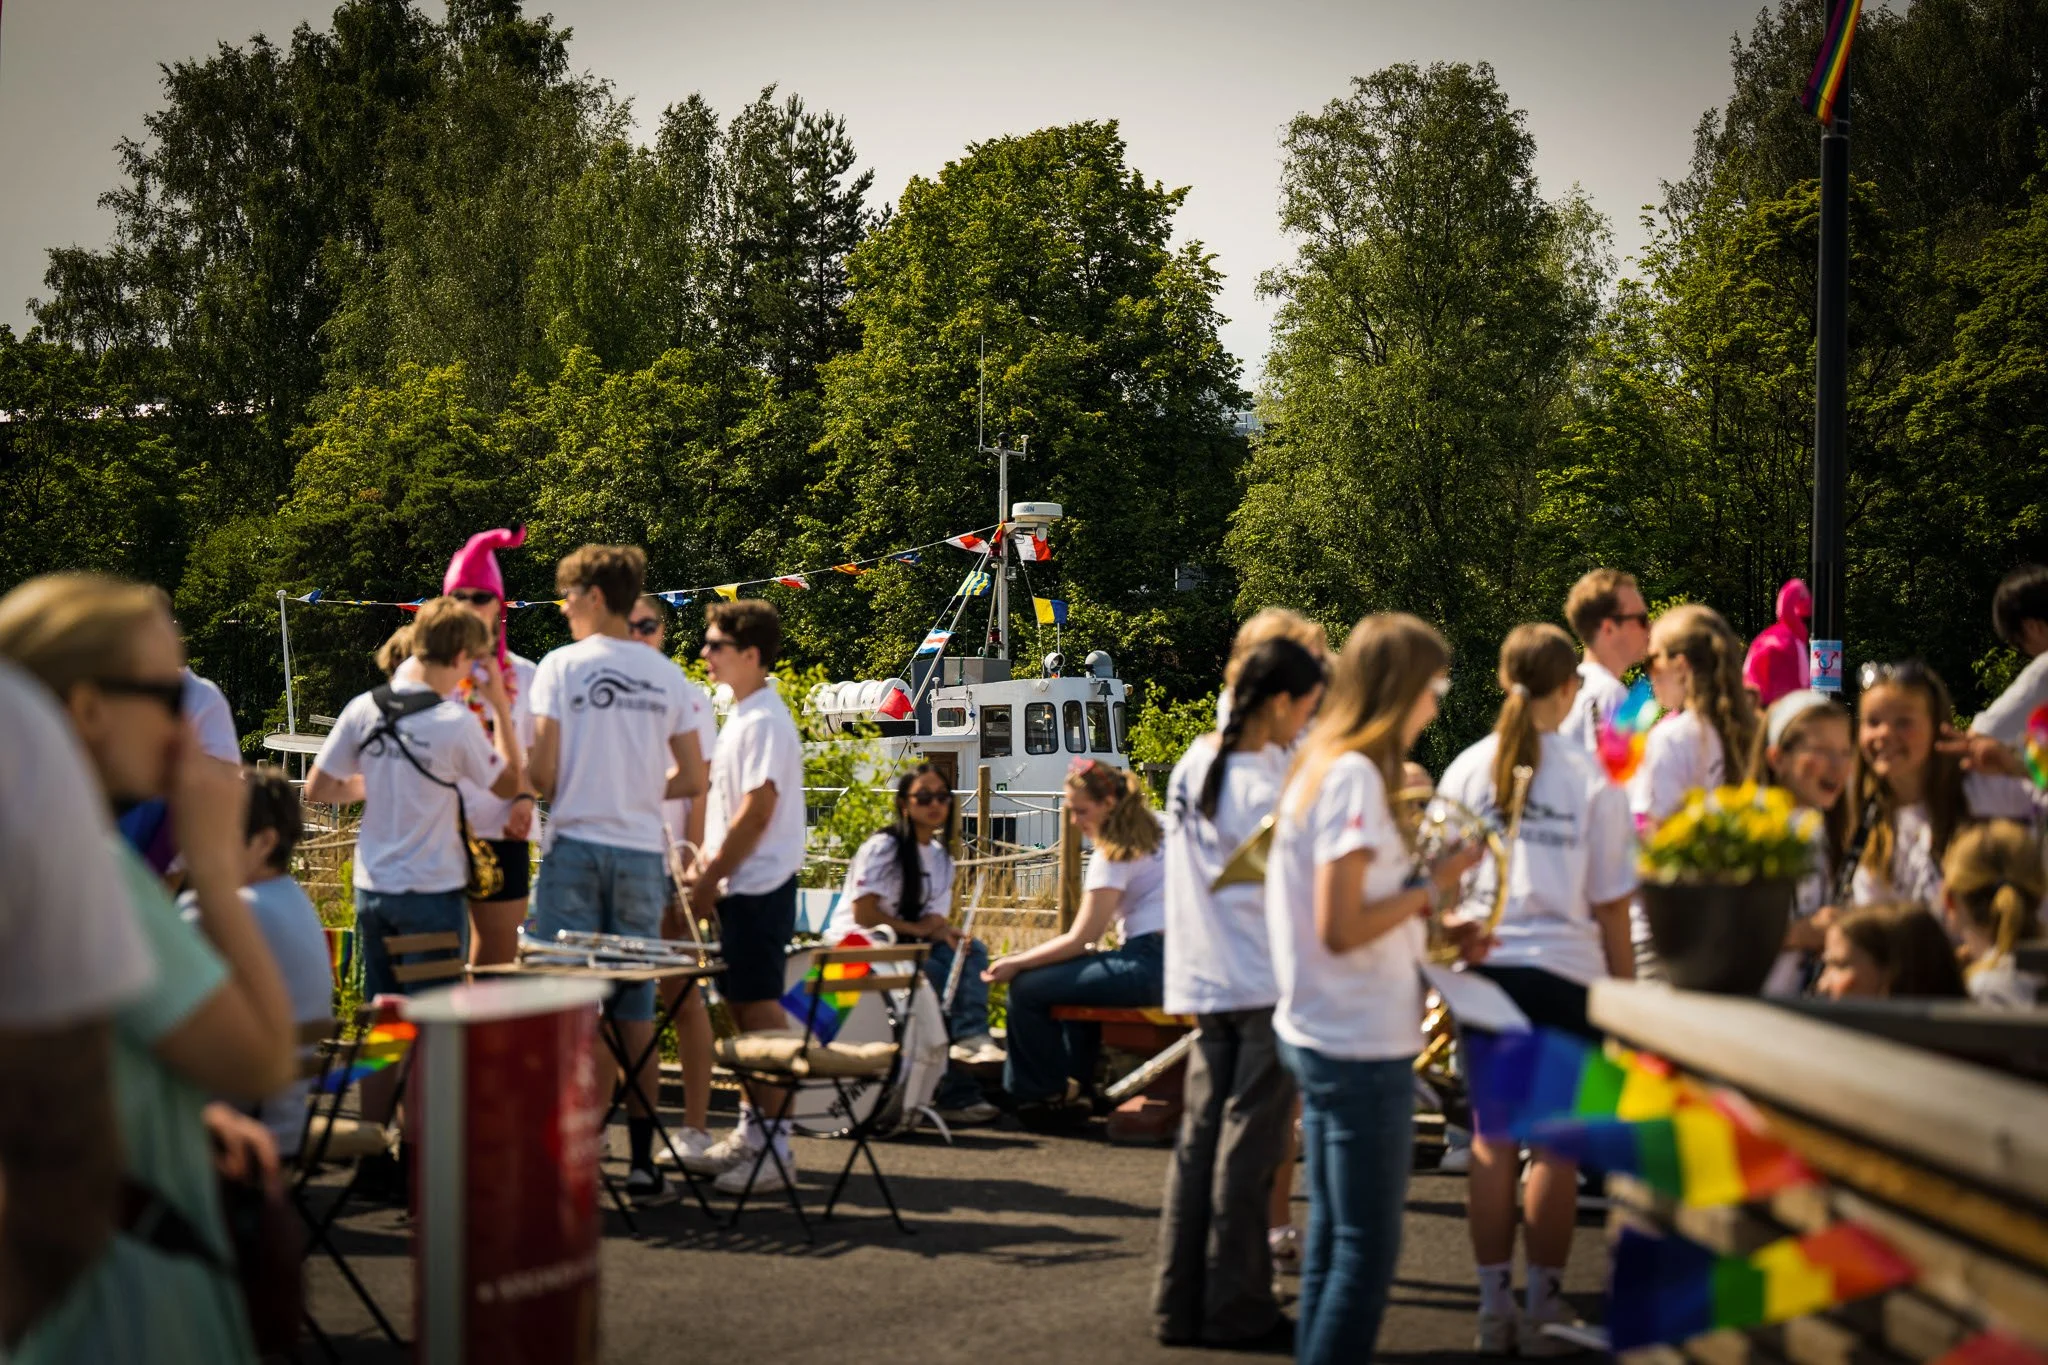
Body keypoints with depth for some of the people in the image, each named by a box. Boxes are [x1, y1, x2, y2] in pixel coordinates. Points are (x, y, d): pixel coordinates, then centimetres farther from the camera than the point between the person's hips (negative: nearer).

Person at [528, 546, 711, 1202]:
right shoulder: (668, 677, 5)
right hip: (641, 852, 3)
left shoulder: (562, 667, -5)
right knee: (636, 1009, 9)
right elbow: (692, 779, 4)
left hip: (575, 846, -3)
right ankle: (641, 1159, 10)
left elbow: (542, 772, -9)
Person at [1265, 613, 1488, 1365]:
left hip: (1319, 1037, 10)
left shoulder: (1318, 768, 12)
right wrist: (1432, 887, -12)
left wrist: (1434, 932, 11)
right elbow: (1340, 929, -23)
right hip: (1361, 1047, -10)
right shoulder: (1354, 777, -17)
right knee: (1368, 1246, -3)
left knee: (1334, 1235, 17)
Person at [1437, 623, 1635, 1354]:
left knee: (1493, 1137, 10)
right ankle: (1542, 1308, 13)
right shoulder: (1591, 780, -6)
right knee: (1556, 1144, 7)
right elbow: (1610, 908, -3)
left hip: (1485, 965, 3)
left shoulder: (1467, 769, 1)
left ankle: (1494, 1307, 15)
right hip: (1565, 971, -3)